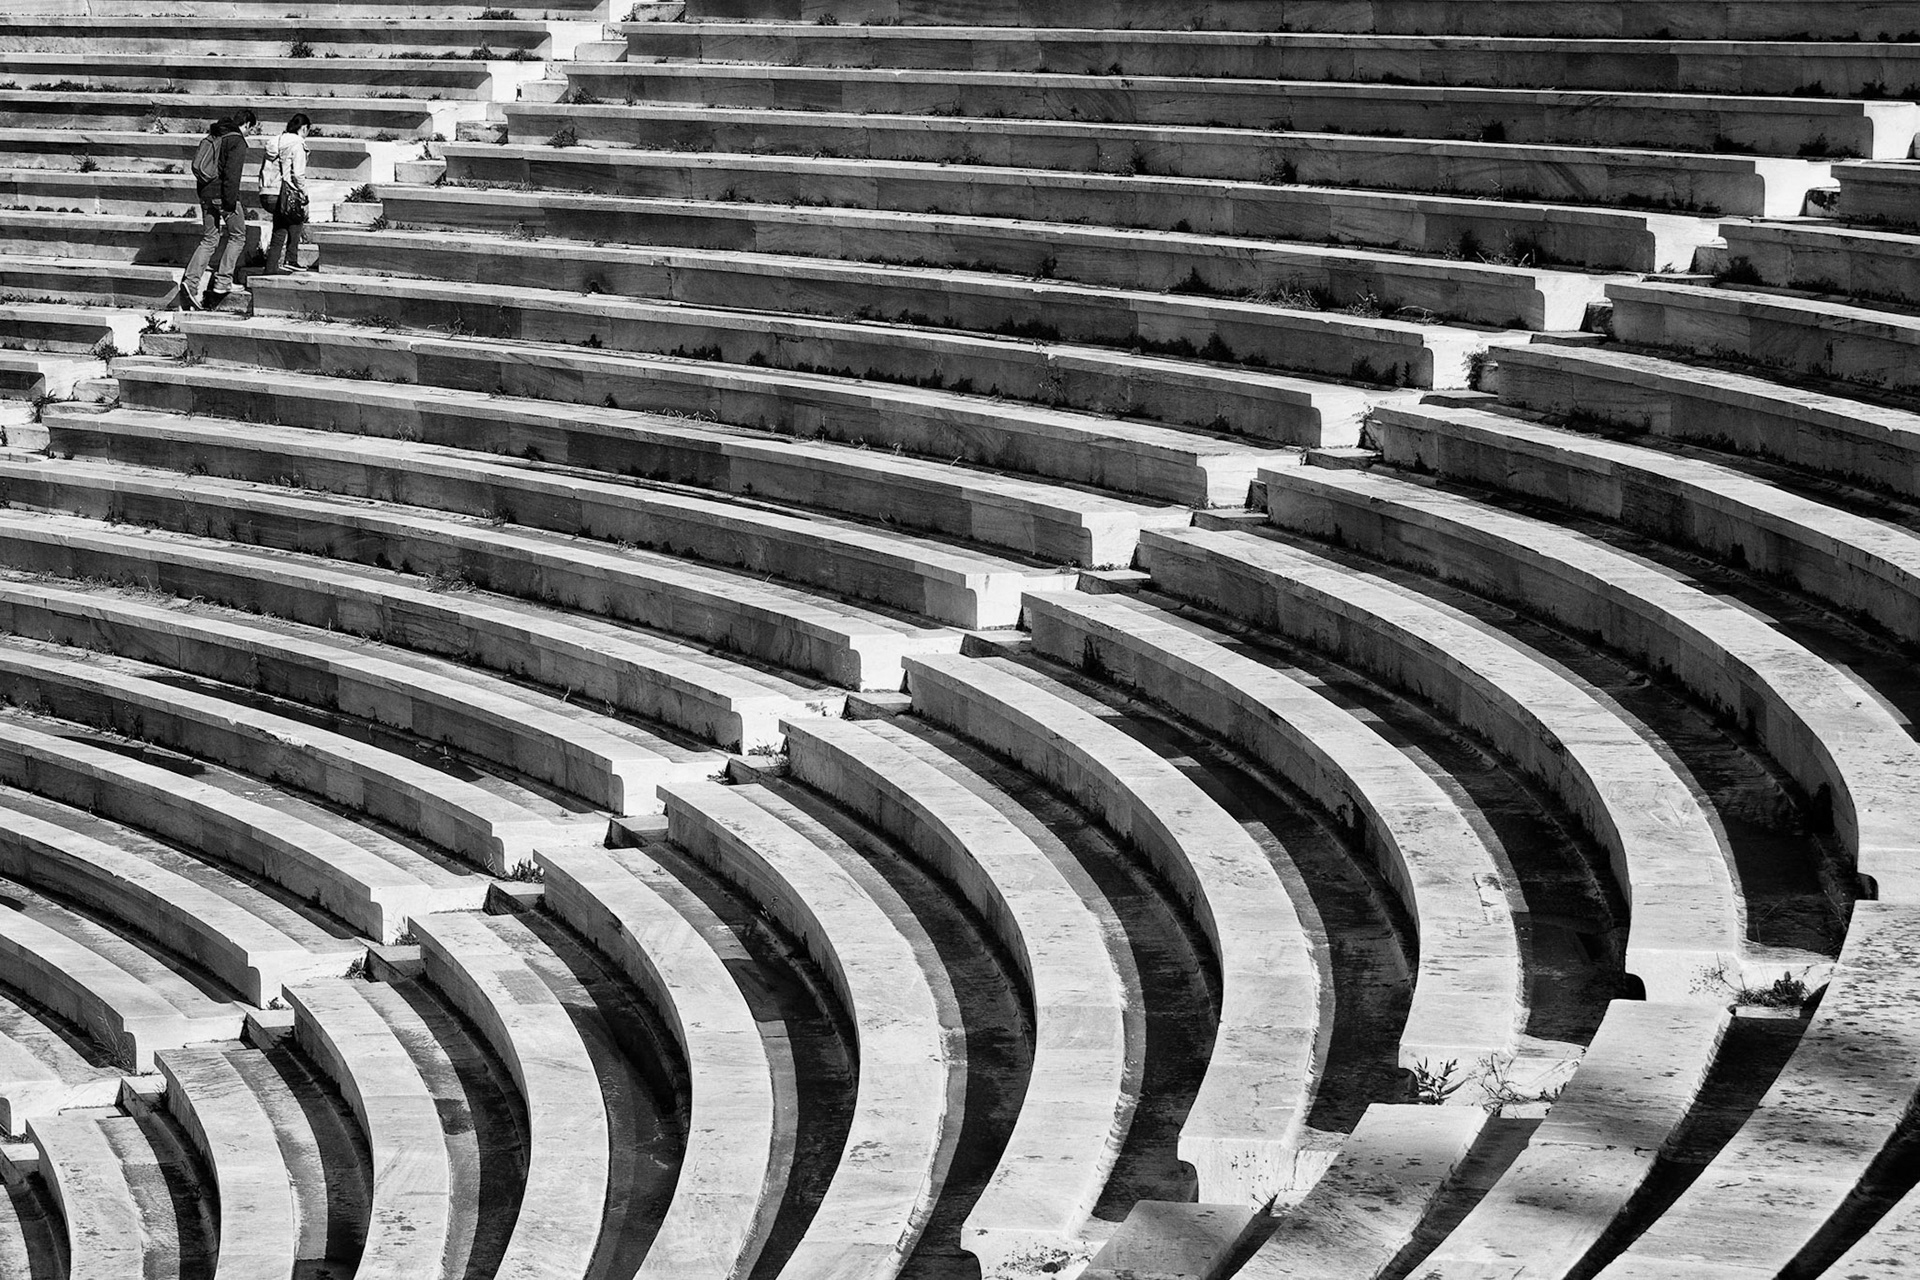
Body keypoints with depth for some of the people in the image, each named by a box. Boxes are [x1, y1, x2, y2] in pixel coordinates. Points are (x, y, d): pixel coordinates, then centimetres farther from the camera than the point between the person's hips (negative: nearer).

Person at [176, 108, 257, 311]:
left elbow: (199, 166, 20)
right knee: (237, 236, 9)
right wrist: (231, 202, -20)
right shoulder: (237, 141, -10)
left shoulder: (212, 137, 16)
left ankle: (190, 282, -5)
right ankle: (222, 282, 3)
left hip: (206, 193, 7)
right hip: (223, 195, -7)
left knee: (208, 241, 9)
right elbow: (232, 173, -19)